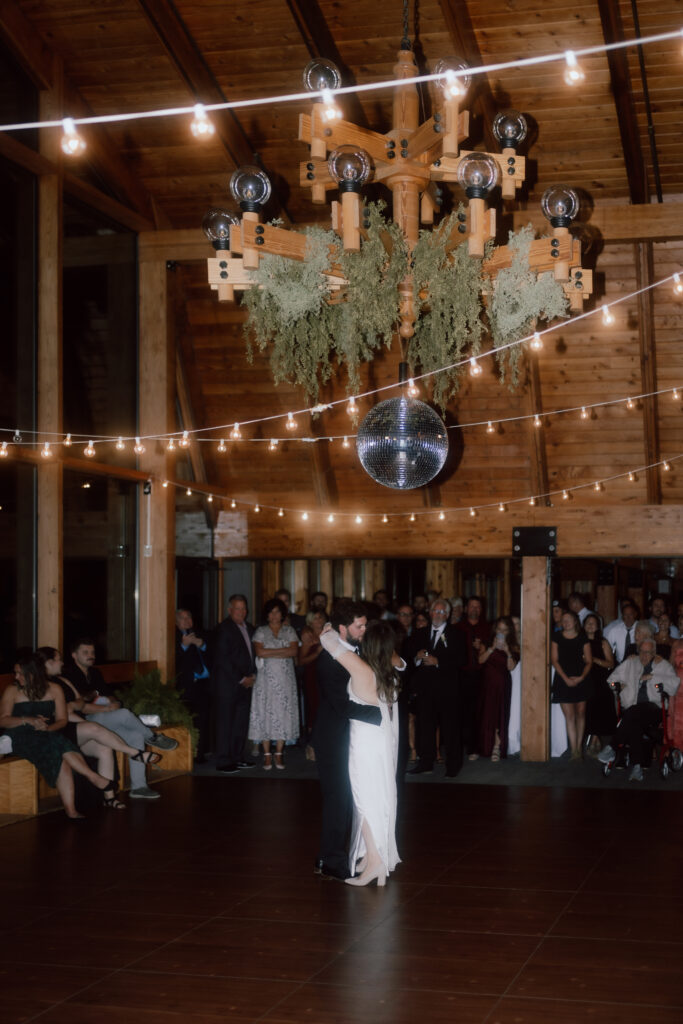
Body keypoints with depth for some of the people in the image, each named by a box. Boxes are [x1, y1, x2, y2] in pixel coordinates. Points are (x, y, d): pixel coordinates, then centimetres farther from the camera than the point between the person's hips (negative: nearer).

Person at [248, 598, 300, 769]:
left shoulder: (289, 631, 11)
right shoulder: (261, 631, 7)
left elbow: (294, 651, -4)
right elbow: (259, 652, -8)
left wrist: (270, 653, -7)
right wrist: (283, 652, -6)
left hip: (285, 678, 1)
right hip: (266, 678, -1)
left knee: (283, 713, -2)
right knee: (265, 713, -5)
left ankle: (279, 755, 4)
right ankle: (267, 755, 1)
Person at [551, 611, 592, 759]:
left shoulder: (583, 639, 5)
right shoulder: (557, 638, 6)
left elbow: (589, 661, 4)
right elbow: (554, 660, 1)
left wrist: (581, 677, -11)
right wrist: (566, 678, -9)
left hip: (580, 680, 1)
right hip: (563, 680, -1)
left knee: (580, 714, 3)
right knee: (569, 716, -6)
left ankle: (578, 747, 14)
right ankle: (574, 750, -7)